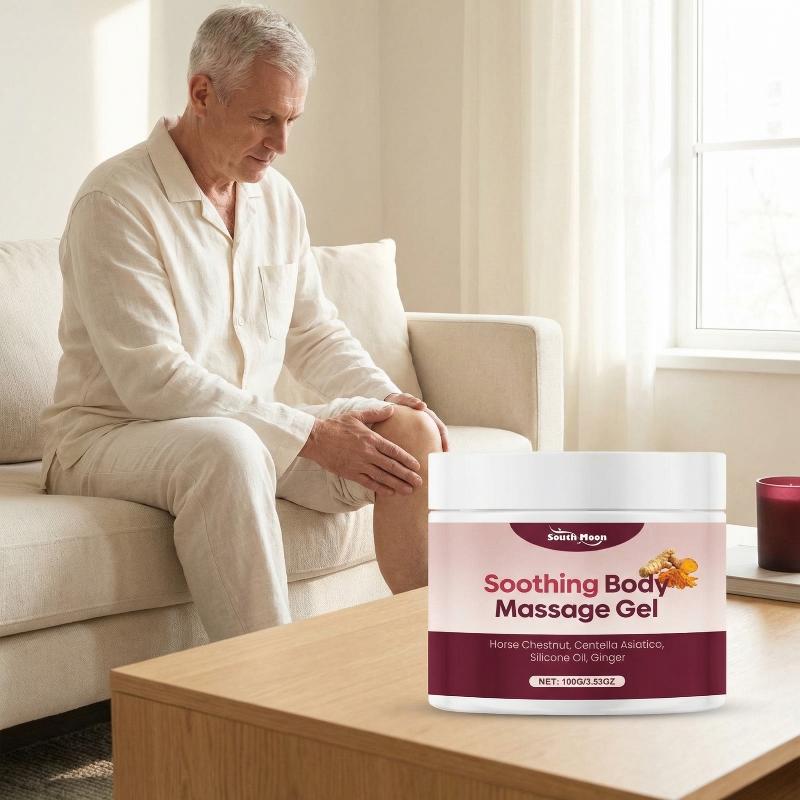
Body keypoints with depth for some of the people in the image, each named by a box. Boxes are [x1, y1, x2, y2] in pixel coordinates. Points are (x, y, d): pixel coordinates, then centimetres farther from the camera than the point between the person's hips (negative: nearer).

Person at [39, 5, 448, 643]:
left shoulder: (277, 197, 8)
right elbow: (151, 380, -24)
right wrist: (310, 434, -26)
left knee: (409, 431, -11)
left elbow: (314, 334, 14)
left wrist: (392, 398, -6)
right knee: (226, 447, -39)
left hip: (253, 429, 7)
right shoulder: (116, 201, -16)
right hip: (111, 435, -7)